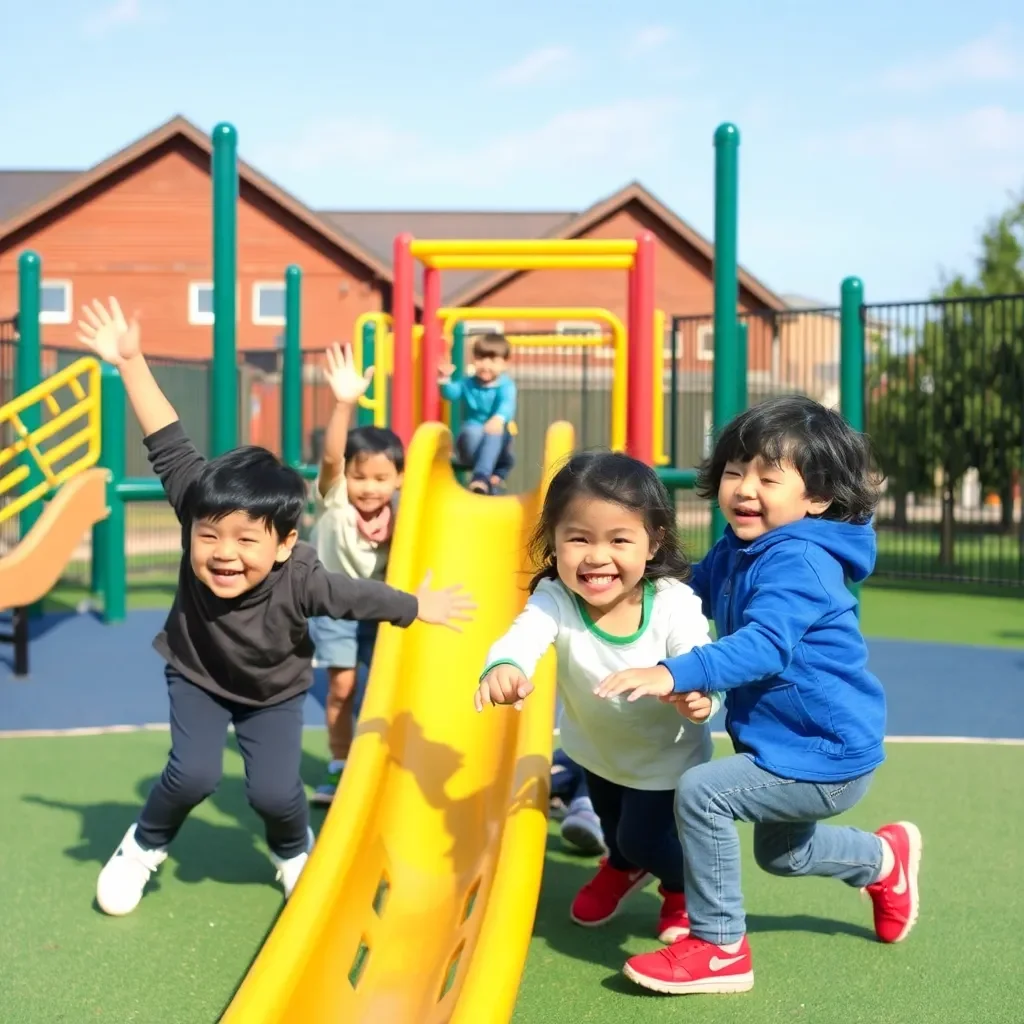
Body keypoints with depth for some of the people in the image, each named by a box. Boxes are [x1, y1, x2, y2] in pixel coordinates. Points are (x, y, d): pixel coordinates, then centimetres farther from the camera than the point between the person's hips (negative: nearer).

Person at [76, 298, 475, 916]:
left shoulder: (301, 581, -36)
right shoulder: (199, 519, -33)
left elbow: (364, 597, -19)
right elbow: (171, 449, -34)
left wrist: (424, 607, -4)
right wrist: (132, 364, -37)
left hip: (274, 692, 0)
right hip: (198, 677, 0)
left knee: (275, 791, -9)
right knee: (193, 775, -17)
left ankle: (295, 850, 26)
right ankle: (146, 844, 13)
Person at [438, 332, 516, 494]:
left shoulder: (506, 386, -5)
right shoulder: (468, 383, 9)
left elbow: (507, 404, -27)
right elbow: (451, 393, -8)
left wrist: (499, 418, -50)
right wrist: (444, 380, -31)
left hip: (496, 445, -2)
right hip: (471, 441, 2)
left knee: (494, 433, -37)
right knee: (472, 431, -33)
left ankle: (481, 476, -49)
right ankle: (491, 476, -36)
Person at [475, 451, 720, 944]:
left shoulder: (674, 604, -35)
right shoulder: (555, 601, -33)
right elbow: (523, 636, -53)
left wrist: (700, 697, -64)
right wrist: (503, 667, -78)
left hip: (666, 755, -3)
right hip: (595, 744, 3)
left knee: (645, 838, 5)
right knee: (610, 819, 27)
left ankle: (684, 885, 41)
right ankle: (624, 866, 63)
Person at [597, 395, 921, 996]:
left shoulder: (797, 563, -26)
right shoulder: (737, 550, 3)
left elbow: (764, 646, -42)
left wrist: (674, 674, -53)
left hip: (825, 757, -10)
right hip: (795, 748, 10)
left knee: (702, 791, -24)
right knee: (781, 852, 31)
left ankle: (720, 948, -11)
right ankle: (887, 860, 57)